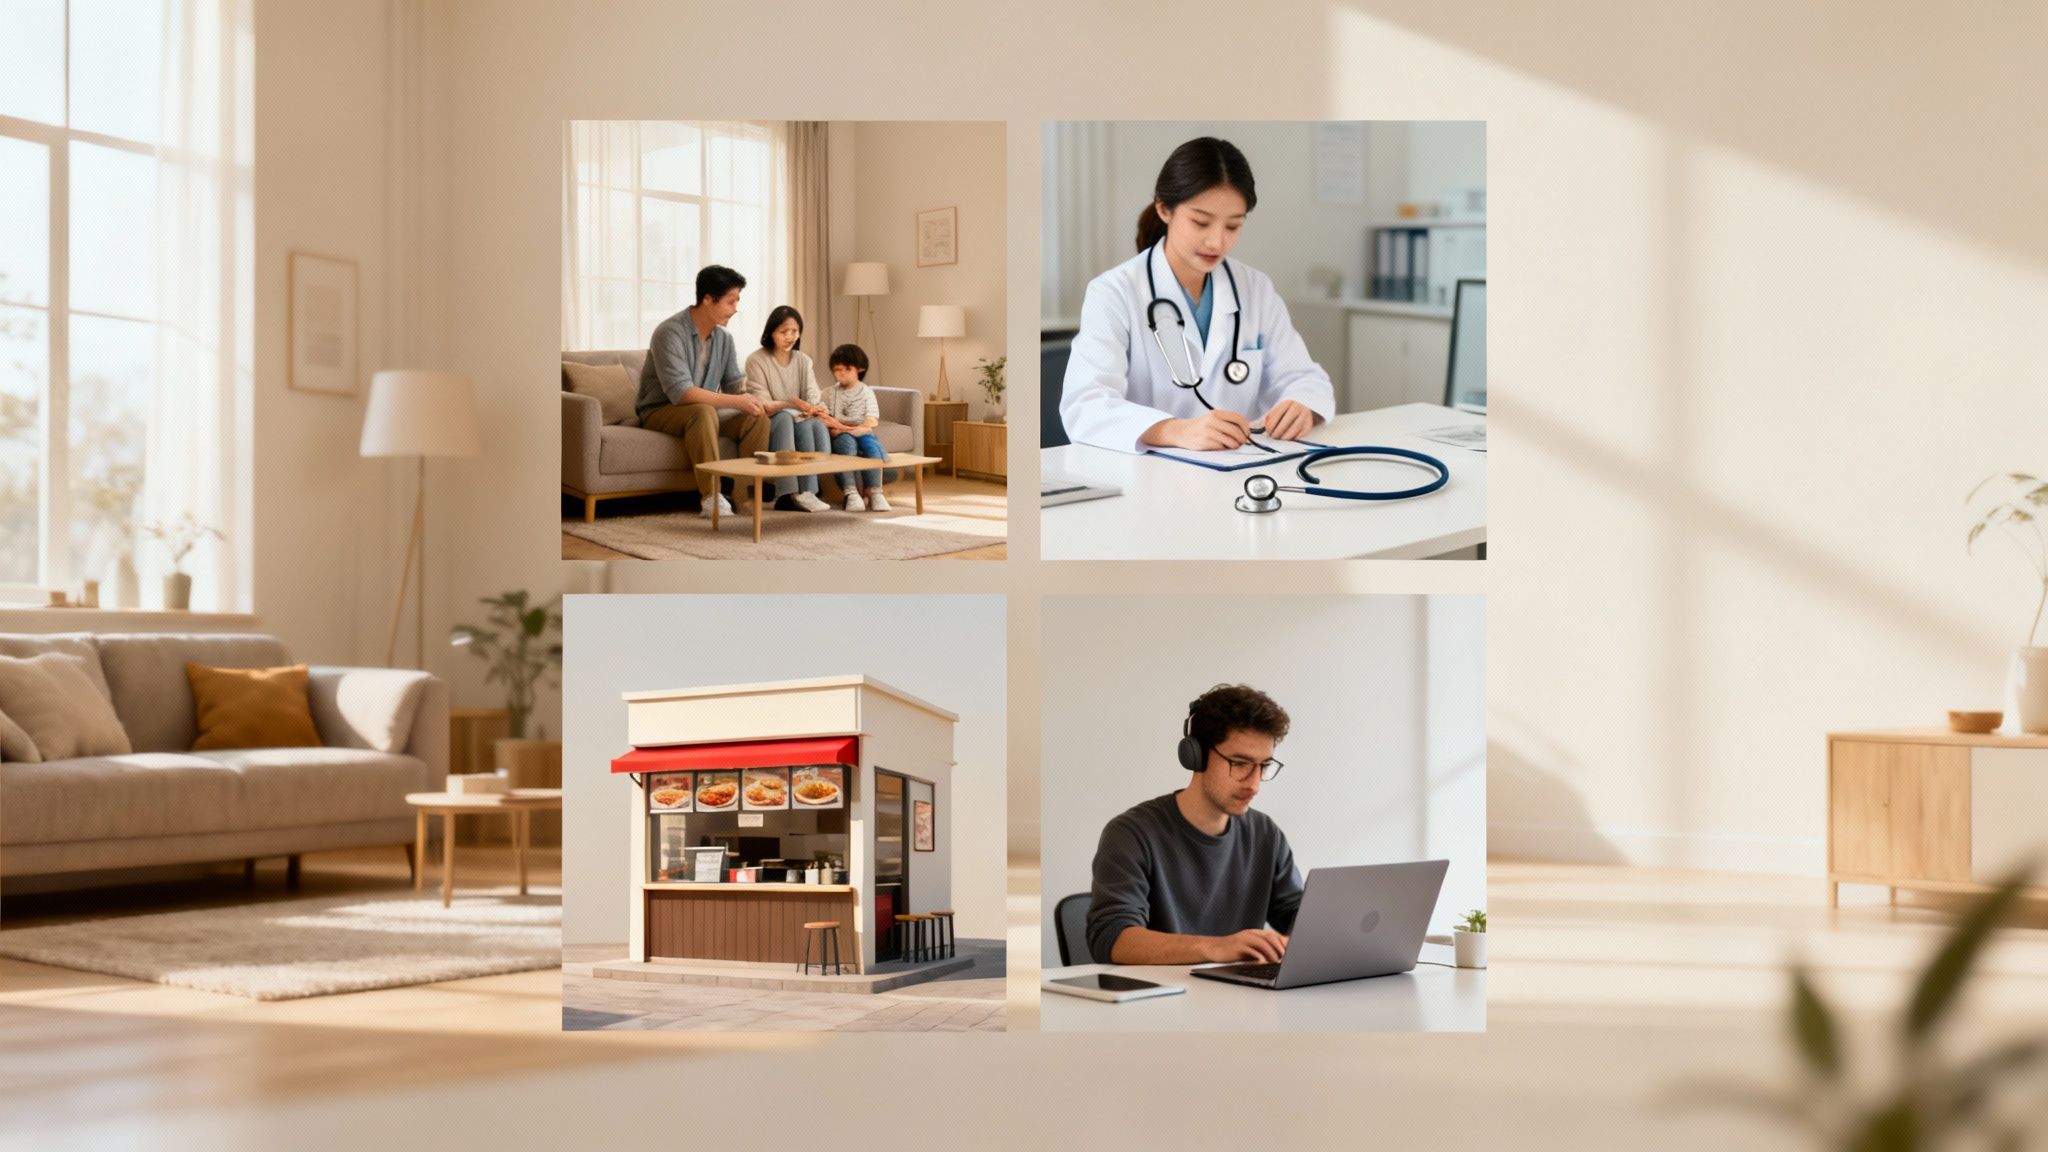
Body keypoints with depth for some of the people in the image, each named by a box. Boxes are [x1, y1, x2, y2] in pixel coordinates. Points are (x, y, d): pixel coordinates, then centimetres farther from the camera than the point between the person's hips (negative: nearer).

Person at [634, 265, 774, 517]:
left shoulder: (724, 338, 3)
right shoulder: (670, 333, -22)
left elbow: (734, 385, 4)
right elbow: (680, 392, -31)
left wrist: (749, 401, -20)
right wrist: (735, 402, -33)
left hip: (702, 412, 7)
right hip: (660, 412, -7)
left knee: (757, 418, -15)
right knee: (703, 412, -37)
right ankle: (710, 498, -35)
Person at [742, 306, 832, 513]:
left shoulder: (803, 361, 11)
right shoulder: (756, 360, -5)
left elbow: (812, 399, 1)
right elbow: (762, 405, -13)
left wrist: (814, 409, -25)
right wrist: (789, 403, -32)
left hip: (799, 420, 4)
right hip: (767, 423, -4)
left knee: (817, 424, -29)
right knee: (785, 418, -37)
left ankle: (807, 490, -34)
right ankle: (788, 493, -45)